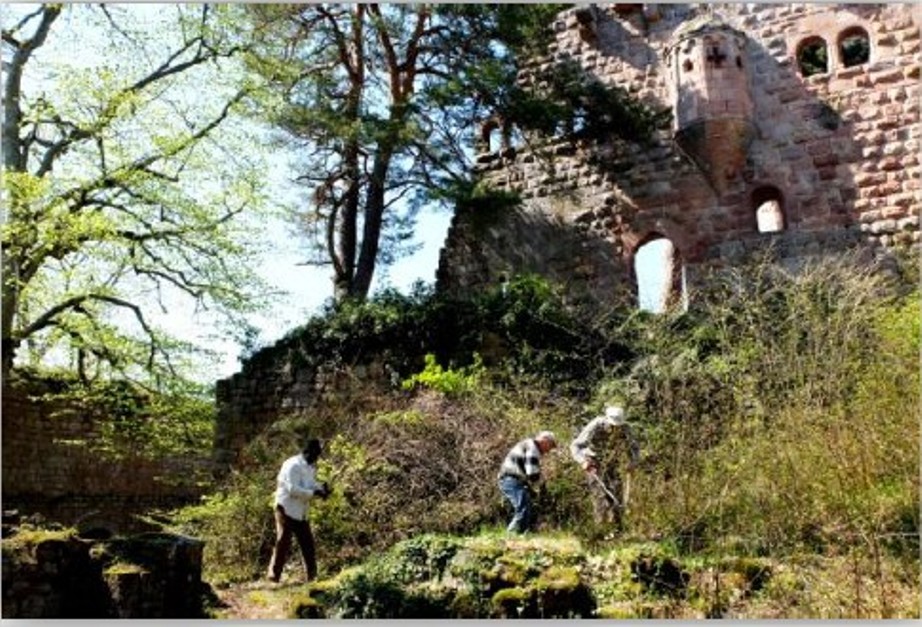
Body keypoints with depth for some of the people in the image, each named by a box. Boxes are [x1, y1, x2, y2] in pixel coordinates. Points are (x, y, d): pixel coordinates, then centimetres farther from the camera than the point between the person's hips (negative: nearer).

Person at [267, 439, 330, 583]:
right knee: (283, 543, -3)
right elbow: (293, 489, -25)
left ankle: (312, 575, 18)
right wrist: (314, 493, -27)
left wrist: (321, 488, -6)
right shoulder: (293, 465, -18)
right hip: (287, 510, -9)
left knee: (308, 543, 10)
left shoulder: (310, 467, 11)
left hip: (301, 512, 9)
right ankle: (274, 575, 7)